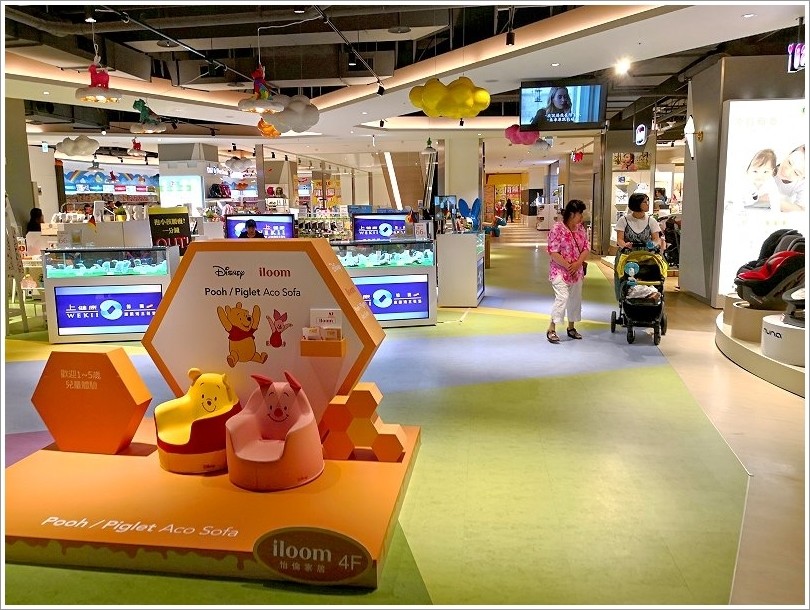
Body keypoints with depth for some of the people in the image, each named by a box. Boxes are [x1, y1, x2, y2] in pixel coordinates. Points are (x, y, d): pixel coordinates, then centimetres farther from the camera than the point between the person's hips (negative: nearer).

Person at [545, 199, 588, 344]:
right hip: (560, 271, -7)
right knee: (562, 298, -16)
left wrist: (577, 264, -11)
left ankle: (571, 327, 28)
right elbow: (553, 252, -17)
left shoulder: (580, 228, 7)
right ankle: (551, 329, -8)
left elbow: (586, 248, 6)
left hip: (577, 271, 7)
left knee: (575, 299, 13)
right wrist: (567, 266, -18)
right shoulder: (557, 228, -14)